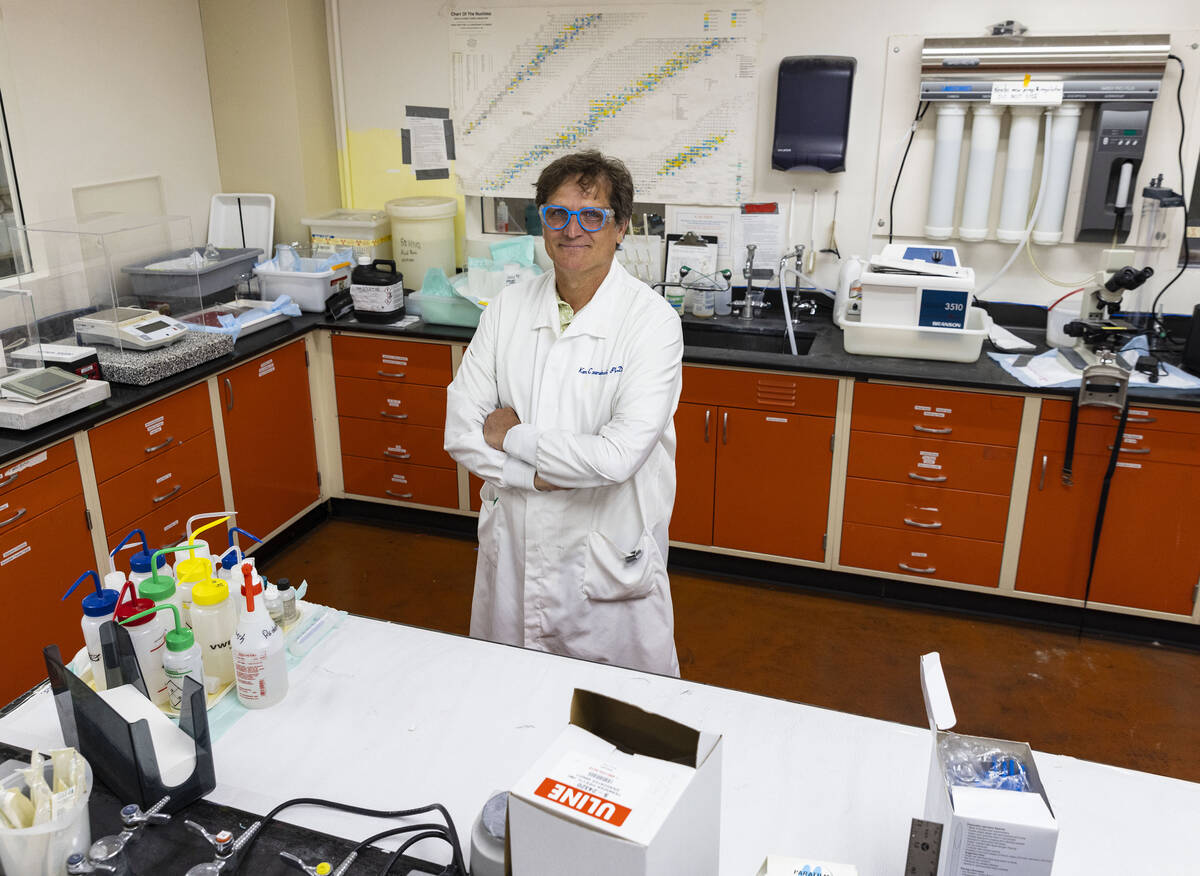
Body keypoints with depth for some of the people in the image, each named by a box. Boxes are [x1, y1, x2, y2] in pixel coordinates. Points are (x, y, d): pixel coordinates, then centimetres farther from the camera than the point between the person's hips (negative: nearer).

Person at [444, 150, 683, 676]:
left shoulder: (652, 321, -16)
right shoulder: (507, 308, -1)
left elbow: (619, 455, -26)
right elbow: (460, 431, -4)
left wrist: (513, 436, -15)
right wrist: (538, 474, -18)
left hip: (610, 560, -4)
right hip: (512, 548, 5)